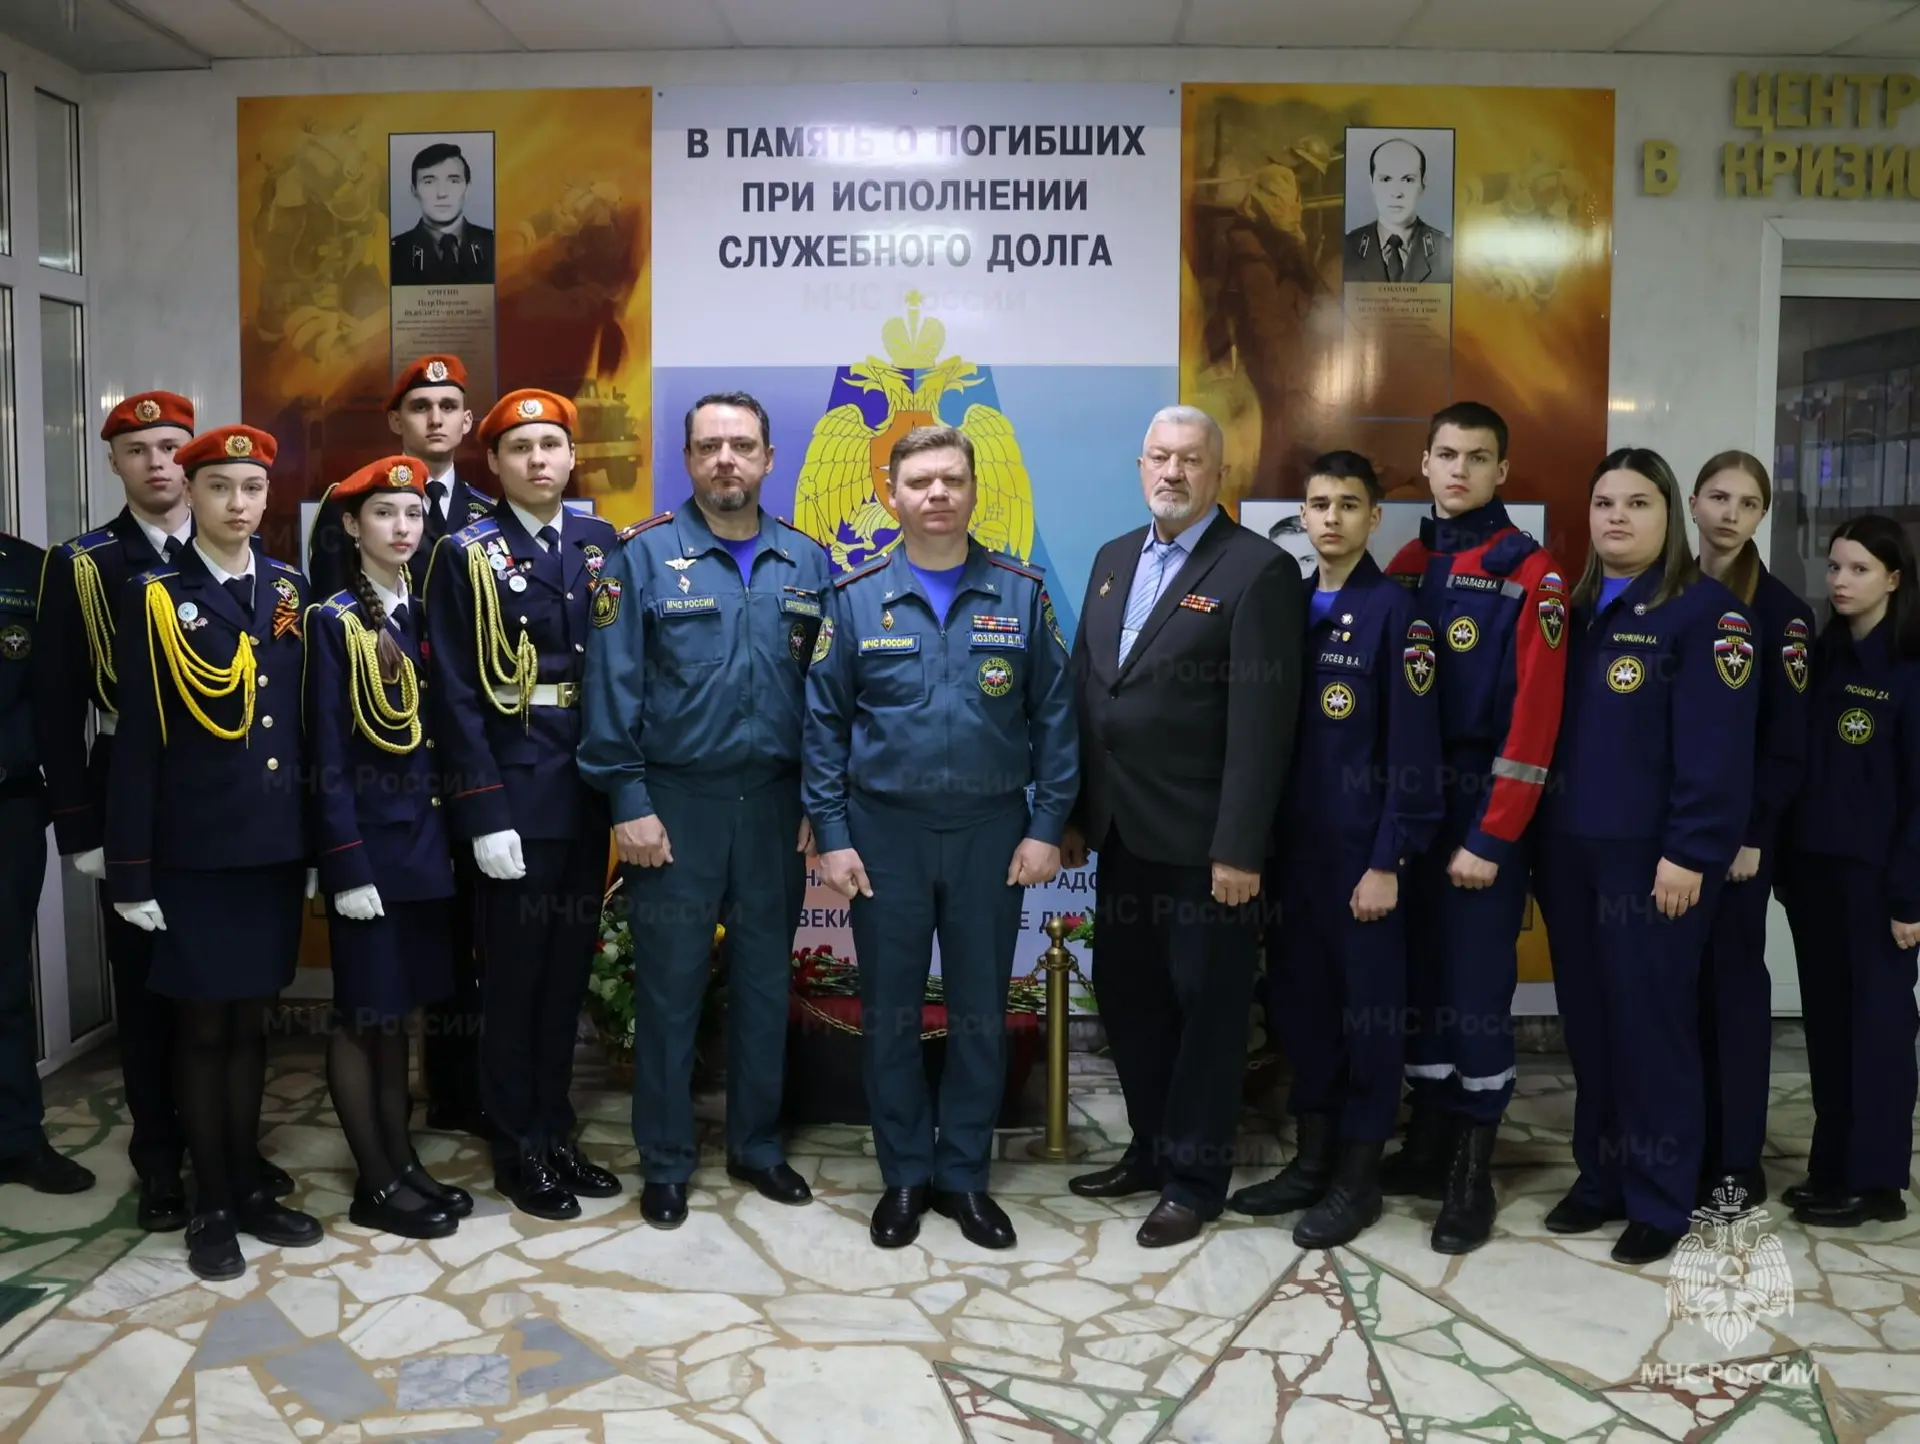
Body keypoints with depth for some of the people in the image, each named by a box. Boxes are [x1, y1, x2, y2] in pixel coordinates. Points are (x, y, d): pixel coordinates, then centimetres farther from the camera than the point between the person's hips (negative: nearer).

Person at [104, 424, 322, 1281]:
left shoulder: (290, 592, 7)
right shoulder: (153, 598, -4)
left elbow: (309, 720, 8)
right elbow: (136, 743, -7)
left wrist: (317, 838, 5)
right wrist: (131, 870, -9)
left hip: (276, 848, 4)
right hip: (192, 853, -3)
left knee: (250, 1022, 14)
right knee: (201, 1027, 7)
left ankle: (250, 1188, 26)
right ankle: (211, 1206, 20)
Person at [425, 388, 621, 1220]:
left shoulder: (605, 546, 9)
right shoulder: (467, 555, -4)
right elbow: (456, 695, -9)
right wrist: (485, 815, -16)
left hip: (589, 792, 5)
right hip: (516, 795, -4)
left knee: (569, 974, 14)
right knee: (514, 980, 6)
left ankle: (556, 1134, 27)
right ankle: (519, 1151, 19)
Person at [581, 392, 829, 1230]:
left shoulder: (806, 563, 6)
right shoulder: (645, 556, -3)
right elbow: (612, 687, -5)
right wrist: (627, 802, -10)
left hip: (776, 803, 3)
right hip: (676, 801, -3)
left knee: (765, 981, 13)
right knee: (669, 988, 6)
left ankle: (757, 1146, 28)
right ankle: (666, 1164, 20)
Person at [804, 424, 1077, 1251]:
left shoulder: (1022, 595, 0)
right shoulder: (856, 598, 0)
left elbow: (1053, 716, 1)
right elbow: (824, 723, 0)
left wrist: (1047, 826, -4)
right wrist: (831, 836, -4)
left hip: (991, 833, 0)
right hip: (885, 833, 0)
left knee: (980, 1016, 9)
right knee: (890, 1016, 9)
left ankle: (965, 1175, 25)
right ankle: (905, 1175, 25)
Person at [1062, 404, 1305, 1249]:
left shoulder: (1258, 570, -10)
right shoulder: (1114, 560, 12)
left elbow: (1261, 721, -16)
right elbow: (1084, 690, 13)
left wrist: (1238, 846, -20)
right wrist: (1074, 814, 10)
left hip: (1203, 839, -7)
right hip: (1123, 832, 7)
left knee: (1205, 1008, 7)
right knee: (1125, 995, 16)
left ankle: (1194, 1177, 21)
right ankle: (1151, 1148, 33)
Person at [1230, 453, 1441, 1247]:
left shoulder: (1394, 611, -9)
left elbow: (1414, 753, -12)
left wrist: (1389, 861, -14)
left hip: (1363, 853, -6)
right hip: (1294, 845, 6)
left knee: (1369, 1008, 6)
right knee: (1298, 1000, 13)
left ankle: (1359, 1175, 18)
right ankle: (1312, 1158, 27)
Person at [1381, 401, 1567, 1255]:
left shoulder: (1531, 574, -7)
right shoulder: (1404, 568, 9)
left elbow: (1534, 720, -12)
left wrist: (1493, 837, -16)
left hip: (1484, 807, -5)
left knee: (1477, 986, 0)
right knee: (1418, 974, 11)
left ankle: (1472, 1173, 12)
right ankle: (1427, 1144, 25)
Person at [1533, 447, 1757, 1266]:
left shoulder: (1705, 611, -7)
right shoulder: (1573, 610, 13)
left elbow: (1716, 749, -13)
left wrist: (1689, 853, -18)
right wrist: (1538, 839, 9)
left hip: (1651, 857, -6)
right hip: (1569, 852, 6)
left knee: (1650, 1022, 1)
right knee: (1587, 1021, 12)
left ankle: (1659, 1198, 14)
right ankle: (1600, 1176, 25)